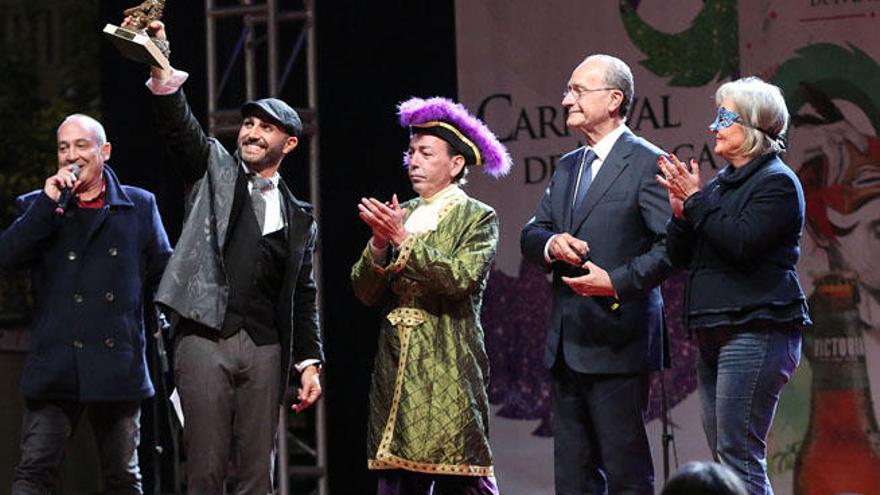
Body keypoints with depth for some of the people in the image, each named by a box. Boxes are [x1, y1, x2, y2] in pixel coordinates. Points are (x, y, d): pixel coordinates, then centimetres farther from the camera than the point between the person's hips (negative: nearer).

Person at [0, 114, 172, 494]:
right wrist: (48, 204, -10)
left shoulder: (140, 206, 11)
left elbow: (163, 274, 14)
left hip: (118, 362, 1)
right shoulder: (36, 207, 11)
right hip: (54, 367, -1)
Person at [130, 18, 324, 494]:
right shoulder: (215, 169, 12)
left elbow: (304, 296, 18)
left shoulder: (299, 218, 18)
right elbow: (179, 125, -6)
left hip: (264, 348, 3)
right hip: (205, 339, -3)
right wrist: (161, 67, -23)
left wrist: (309, 362, 8)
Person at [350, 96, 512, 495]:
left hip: (448, 370, -5)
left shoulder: (478, 219, 2)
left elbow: (461, 278, -15)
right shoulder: (401, 215, 16)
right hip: (396, 370, 5)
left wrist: (403, 239, -15)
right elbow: (366, 292, 11)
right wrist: (380, 242, -6)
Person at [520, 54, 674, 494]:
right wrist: (551, 244, -6)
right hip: (567, 347, 8)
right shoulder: (567, 168, 19)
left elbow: (672, 243, -15)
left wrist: (618, 281, -22)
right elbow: (530, 236, 16)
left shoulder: (647, 164, -7)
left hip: (616, 339, -8)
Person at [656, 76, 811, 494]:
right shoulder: (722, 183, 19)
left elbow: (741, 243, -19)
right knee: (724, 459, 8)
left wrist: (697, 200, -10)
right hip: (715, 334, 9)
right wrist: (681, 208, 0)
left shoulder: (777, 182, -6)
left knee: (739, 455, -14)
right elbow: (681, 256, 16)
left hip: (755, 330, -9)